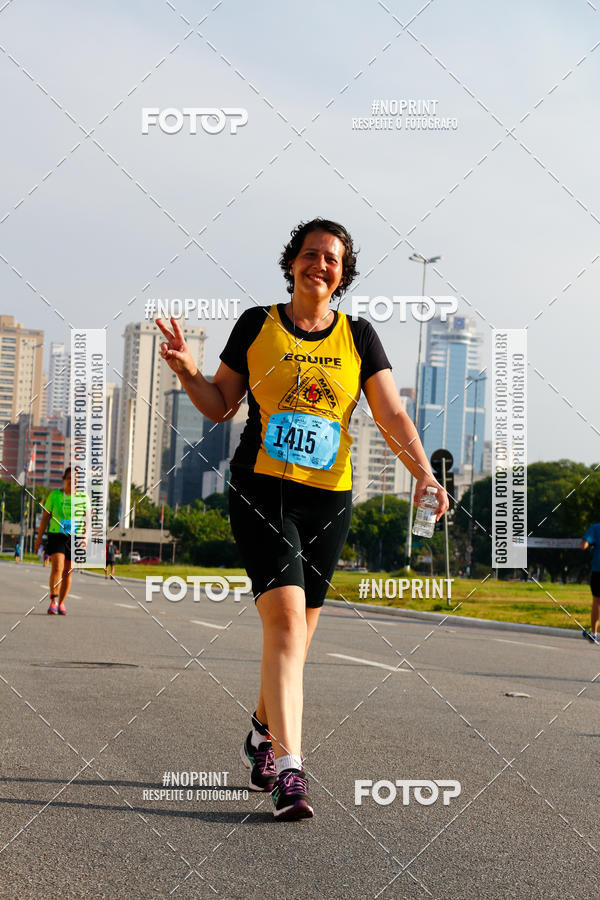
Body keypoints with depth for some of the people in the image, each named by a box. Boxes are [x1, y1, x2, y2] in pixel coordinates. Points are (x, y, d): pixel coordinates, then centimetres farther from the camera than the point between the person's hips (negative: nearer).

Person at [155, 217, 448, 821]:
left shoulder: (358, 336, 7)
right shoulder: (256, 325, 5)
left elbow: (392, 416, 0)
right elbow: (220, 405, 10)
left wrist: (423, 471, -15)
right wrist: (187, 371, -9)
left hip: (328, 499, 3)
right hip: (261, 489, -3)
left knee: (297, 632, 8)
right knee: (285, 617, -18)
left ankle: (262, 738, 33)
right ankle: (289, 770, -21)